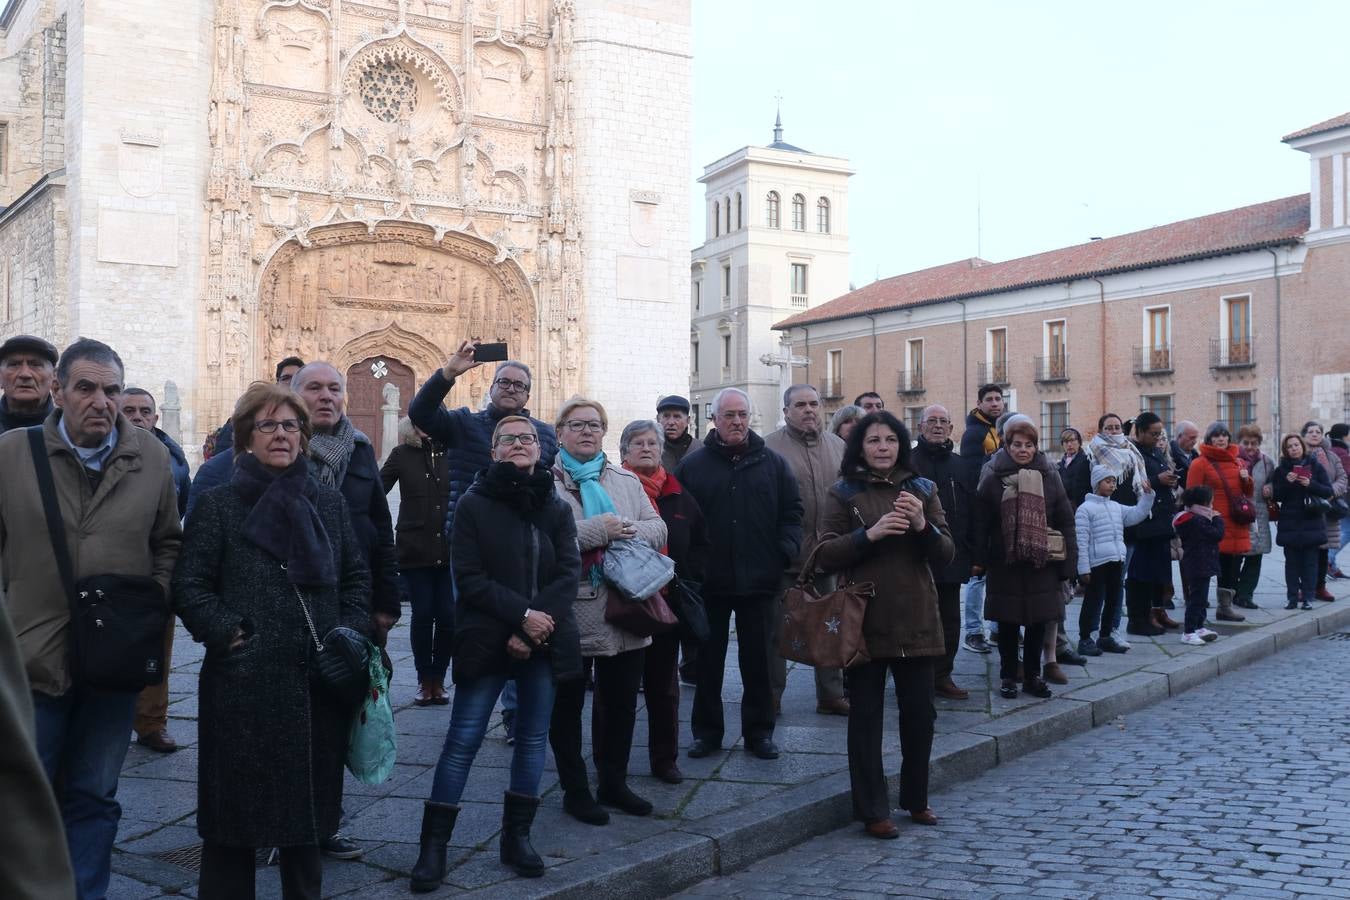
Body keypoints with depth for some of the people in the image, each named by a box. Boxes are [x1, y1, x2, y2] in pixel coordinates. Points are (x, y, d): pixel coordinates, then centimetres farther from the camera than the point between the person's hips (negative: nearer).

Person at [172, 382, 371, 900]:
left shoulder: (329, 502, 11)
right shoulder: (218, 504, 1)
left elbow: (357, 575, 14)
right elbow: (189, 585, -2)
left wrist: (351, 633, 1)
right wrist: (229, 633, -13)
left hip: (320, 681, 3)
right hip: (243, 681, -3)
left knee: (309, 801, 13)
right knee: (236, 807, 5)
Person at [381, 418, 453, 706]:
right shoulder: (402, 455, 2)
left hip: (449, 549, 1)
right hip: (415, 549, 0)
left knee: (448, 617, 0)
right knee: (422, 615, 4)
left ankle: (438, 679, 16)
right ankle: (424, 681, 16)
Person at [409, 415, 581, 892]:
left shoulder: (557, 508, 7)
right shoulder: (473, 504, -2)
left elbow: (569, 573, -1)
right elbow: (469, 577, -8)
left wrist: (537, 626, -14)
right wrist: (522, 614, -17)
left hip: (544, 641, 4)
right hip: (488, 639, -3)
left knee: (532, 739, 9)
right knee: (462, 741, -2)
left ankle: (517, 836, 22)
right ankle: (433, 844, 6)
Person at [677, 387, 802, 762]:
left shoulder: (773, 463, 5)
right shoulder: (692, 465, 1)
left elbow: (792, 512, 7)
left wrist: (786, 551, -6)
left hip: (759, 581, 1)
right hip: (709, 582, -1)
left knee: (758, 660, 9)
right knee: (708, 660, 9)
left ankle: (759, 731, 21)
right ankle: (706, 730, 21)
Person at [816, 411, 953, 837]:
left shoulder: (922, 489, 10)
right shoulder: (844, 493, 2)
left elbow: (946, 556, 6)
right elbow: (826, 555, -6)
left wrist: (924, 526, -13)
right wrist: (870, 534, -20)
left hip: (917, 621, 3)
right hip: (866, 621, -3)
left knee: (919, 715, 11)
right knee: (866, 717, 3)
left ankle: (916, 799, 30)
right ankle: (872, 811, 13)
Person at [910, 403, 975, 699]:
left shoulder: (961, 467, 13)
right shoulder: (908, 463, -3)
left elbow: (971, 511, 13)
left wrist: (973, 553, 8)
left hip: (952, 558, 5)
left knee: (950, 620, 10)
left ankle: (942, 675, 21)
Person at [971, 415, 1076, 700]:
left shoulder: (1049, 477, 2)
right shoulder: (993, 480, -2)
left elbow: (1065, 521, 3)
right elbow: (981, 523, -2)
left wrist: (1068, 561, -2)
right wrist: (979, 560, -7)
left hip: (1041, 563, 1)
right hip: (1005, 564, -1)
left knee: (1038, 621, 8)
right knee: (1007, 622, 7)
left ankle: (1033, 675, 21)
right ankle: (1008, 676, 19)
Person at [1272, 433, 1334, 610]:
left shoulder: (1315, 467, 6)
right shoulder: (1281, 470, 6)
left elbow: (1328, 491, 2)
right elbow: (1276, 496, 1)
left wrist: (1311, 484, -14)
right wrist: (1287, 483, -14)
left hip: (1311, 521, 0)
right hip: (1289, 523, 0)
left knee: (1310, 561, 0)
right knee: (1292, 562, 1)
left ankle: (1308, 597, 4)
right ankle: (1292, 597, 5)